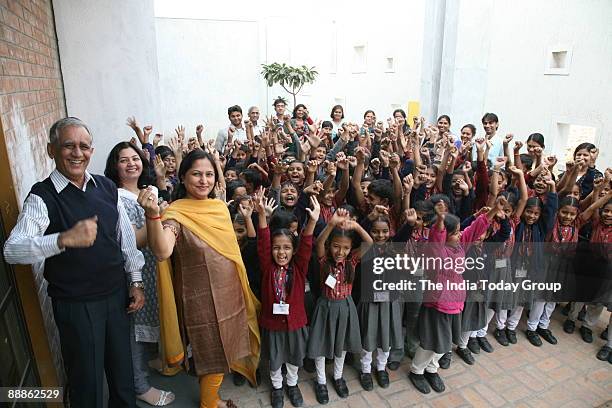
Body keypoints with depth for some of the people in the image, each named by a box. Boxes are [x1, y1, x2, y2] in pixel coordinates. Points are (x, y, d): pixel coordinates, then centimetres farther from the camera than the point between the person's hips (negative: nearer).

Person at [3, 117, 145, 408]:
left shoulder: (107, 187, 2)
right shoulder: (42, 196, -13)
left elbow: (126, 237, 7)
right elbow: (12, 249, -24)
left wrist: (136, 281, 6)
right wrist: (65, 239, -41)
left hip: (116, 295, 4)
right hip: (75, 304, -4)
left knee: (123, 370, 20)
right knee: (87, 383, 12)